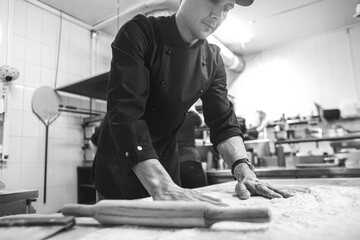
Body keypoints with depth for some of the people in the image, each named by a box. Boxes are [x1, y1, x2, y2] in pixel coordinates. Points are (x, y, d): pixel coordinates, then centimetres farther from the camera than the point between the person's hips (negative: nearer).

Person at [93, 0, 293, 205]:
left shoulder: (213, 61, -3)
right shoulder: (138, 34, -20)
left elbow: (223, 122, -6)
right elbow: (125, 111, -31)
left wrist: (244, 170, -23)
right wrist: (161, 185, -42)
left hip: (166, 164, 4)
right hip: (120, 165, -3)